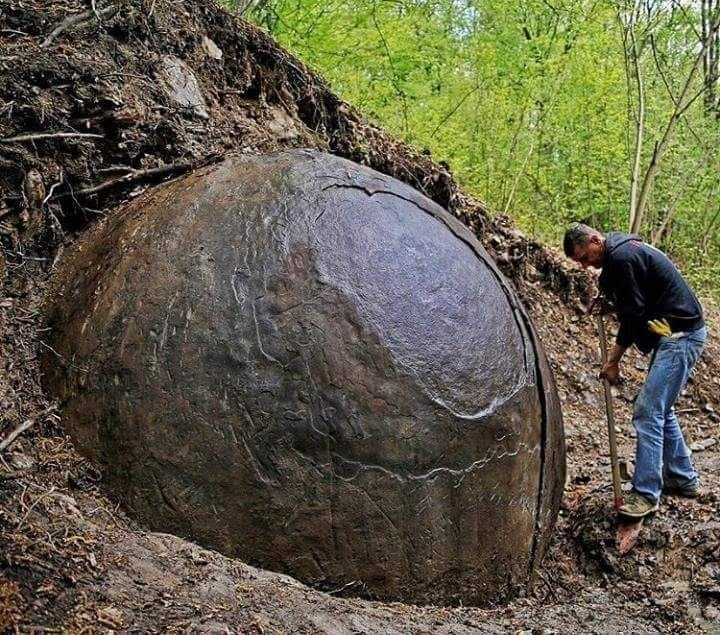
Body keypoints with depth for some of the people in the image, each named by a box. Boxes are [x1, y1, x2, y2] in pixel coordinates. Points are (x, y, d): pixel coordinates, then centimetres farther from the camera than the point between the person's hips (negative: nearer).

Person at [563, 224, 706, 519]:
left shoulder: (622, 258, -18)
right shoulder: (625, 249, 15)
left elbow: (634, 314, -17)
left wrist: (613, 360, -7)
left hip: (680, 337, -11)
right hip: (677, 334, 11)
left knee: (648, 412, -11)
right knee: (661, 409, 18)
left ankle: (646, 494, -7)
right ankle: (684, 479, 27)